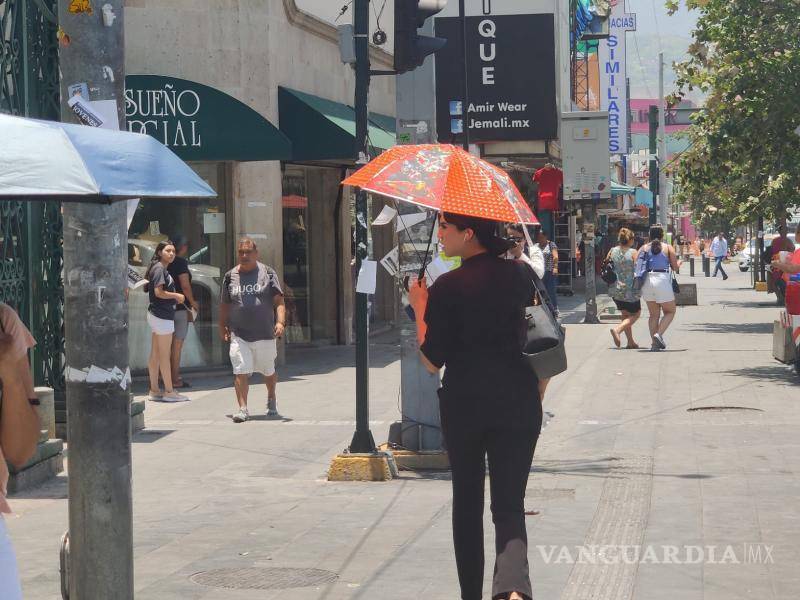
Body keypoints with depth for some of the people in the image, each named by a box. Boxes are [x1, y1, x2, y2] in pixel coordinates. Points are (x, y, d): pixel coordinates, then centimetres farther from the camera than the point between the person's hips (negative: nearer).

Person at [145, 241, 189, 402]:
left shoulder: (162, 268, 15)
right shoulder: (159, 268, -14)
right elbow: (159, 292, -21)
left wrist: (175, 297, 9)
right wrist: (177, 296, -10)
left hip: (157, 315, 10)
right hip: (162, 316, -10)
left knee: (155, 355, 10)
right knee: (165, 355, -5)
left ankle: (154, 390, 14)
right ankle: (169, 391, -1)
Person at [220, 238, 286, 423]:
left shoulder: (268, 273, 1)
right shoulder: (230, 276, 7)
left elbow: (279, 301, -3)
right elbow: (225, 304, 16)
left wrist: (280, 321, -18)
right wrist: (223, 327, 16)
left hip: (264, 333, 0)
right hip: (239, 335, 0)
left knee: (268, 371, 15)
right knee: (240, 372, -13)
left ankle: (271, 400, 40)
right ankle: (242, 408, -12)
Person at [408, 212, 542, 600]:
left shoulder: (447, 288, -9)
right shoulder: (520, 275, 2)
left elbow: (432, 361, -6)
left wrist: (419, 309, 3)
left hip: (463, 404, -2)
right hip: (518, 402, 2)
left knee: (467, 502, 15)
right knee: (509, 503, -1)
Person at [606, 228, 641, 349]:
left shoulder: (612, 251, 1)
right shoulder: (633, 252, -12)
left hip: (615, 289, 5)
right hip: (630, 289, -5)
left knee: (625, 314, 20)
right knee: (636, 313, 10)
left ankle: (631, 342, 20)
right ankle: (617, 329, -13)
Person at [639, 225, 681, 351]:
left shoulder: (644, 248, 9)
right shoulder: (668, 248, 4)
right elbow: (675, 268, 3)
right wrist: (679, 262, 26)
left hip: (647, 280, 3)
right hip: (662, 280, -3)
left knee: (654, 314, 13)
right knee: (670, 312, 11)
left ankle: (654, 343, 6)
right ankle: (659, 334, -11)